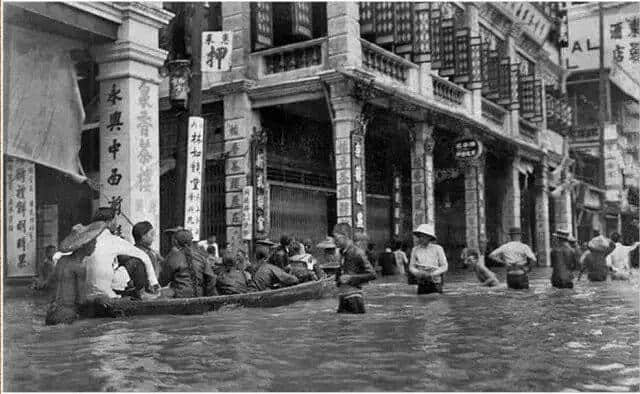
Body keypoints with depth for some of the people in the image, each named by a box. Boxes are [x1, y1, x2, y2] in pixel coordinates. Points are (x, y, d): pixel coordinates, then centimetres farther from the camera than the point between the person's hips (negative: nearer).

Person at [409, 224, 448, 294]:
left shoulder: (437, 248, -4)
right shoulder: (415, 249, 2)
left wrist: (432, 274, -17)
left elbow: (444, 266, -3)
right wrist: (419, 273, -15)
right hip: (421, 285, 2)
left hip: (435, 284, -2)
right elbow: (411, 267, 6)